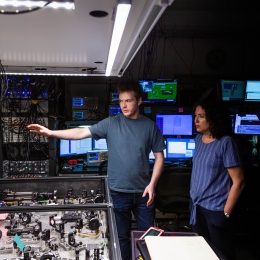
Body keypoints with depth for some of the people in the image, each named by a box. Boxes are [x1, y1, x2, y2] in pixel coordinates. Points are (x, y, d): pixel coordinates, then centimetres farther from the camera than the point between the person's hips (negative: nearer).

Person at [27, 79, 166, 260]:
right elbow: (82, 133, -9)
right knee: (122, 237, 15)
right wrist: (50, 132, -19)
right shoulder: (111, 123, -3)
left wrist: (152, 184, -8)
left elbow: (159, 157, 2)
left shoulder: (150, 126, -1)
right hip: (119, 193, 0)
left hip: (143, 192, 1)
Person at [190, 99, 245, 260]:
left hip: (216, 211, -7)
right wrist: (194, 201, 12)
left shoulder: (226, 142, -17)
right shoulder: (198, 139, 4)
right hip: (197, 207, 7)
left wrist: (226, 213, -14)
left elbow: (238, 182, -17)